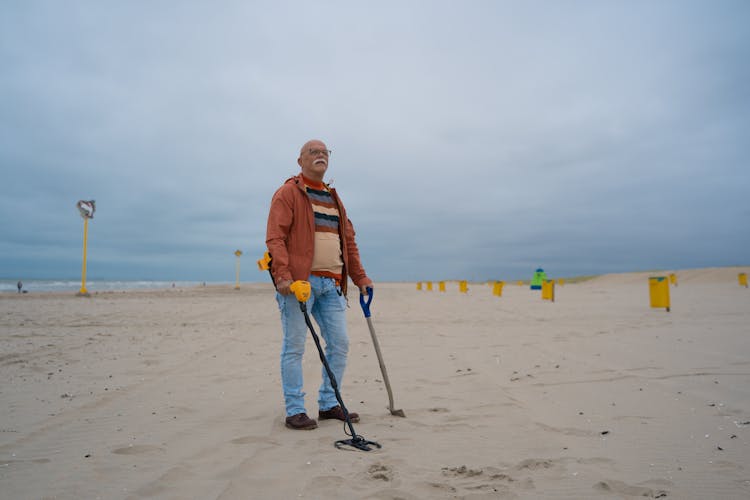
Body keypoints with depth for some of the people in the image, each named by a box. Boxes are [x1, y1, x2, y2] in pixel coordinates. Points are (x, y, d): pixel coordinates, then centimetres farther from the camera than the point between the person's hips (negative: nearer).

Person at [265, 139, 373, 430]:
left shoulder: (333, 198, 22)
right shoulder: (288, 193, 1)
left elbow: (349, 241, 24)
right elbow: (275, 237, -10)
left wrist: (359, 277, 17)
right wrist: (282, 275, -22)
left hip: (331, 284, 7)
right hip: (299, 282, -7)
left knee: (339, 344, 7)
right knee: (294, 346, -2)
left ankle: (329, 405, 20)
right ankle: (295, 410, 7)